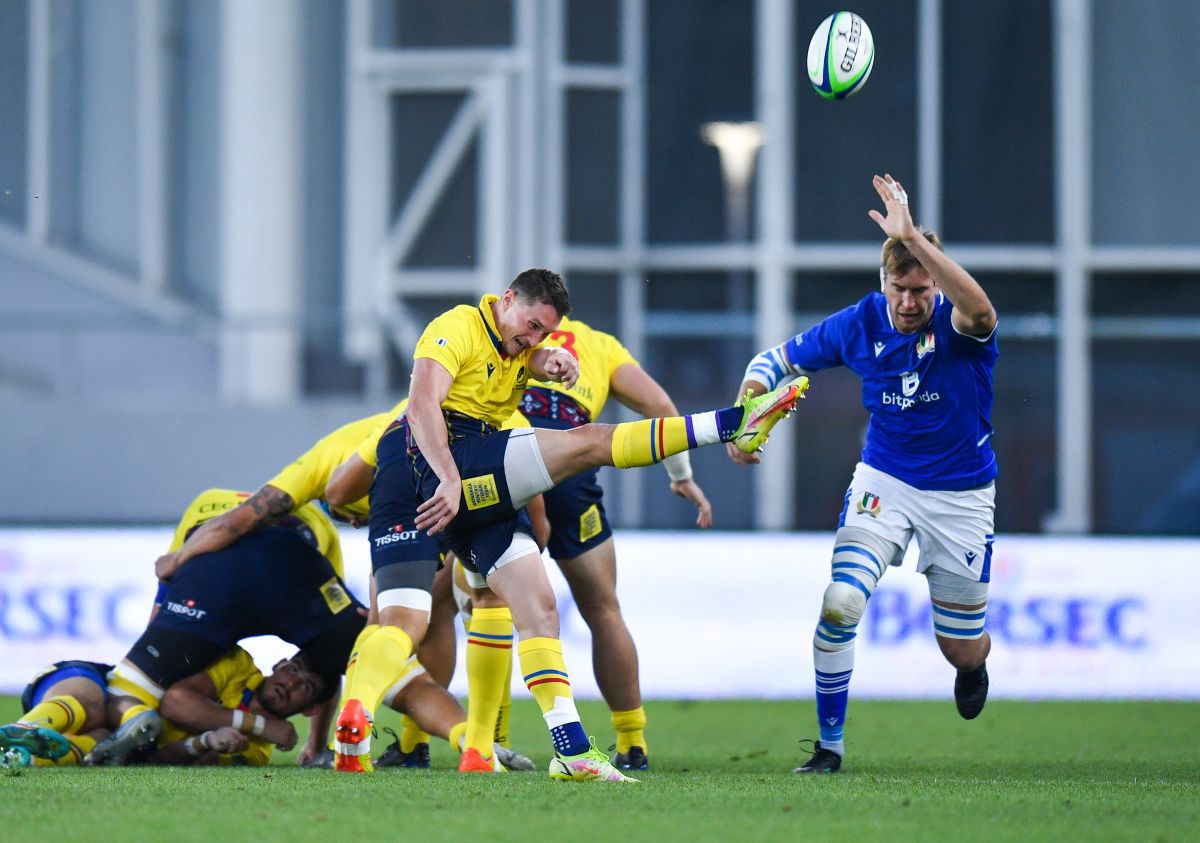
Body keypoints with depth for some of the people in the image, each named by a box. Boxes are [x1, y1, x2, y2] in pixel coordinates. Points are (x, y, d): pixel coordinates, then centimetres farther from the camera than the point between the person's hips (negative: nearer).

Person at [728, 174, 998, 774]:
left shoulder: (957, 325, -20)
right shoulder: (859, 325, -11)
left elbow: (979, 310, -48)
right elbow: (775, 360, 4)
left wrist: (911, 237, -56)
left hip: (961, 497, -1)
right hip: (884, 483, 1)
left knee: (962, 651, 7)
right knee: (840, 602, -21)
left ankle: (975, 662, 48)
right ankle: (830, 743, -3)